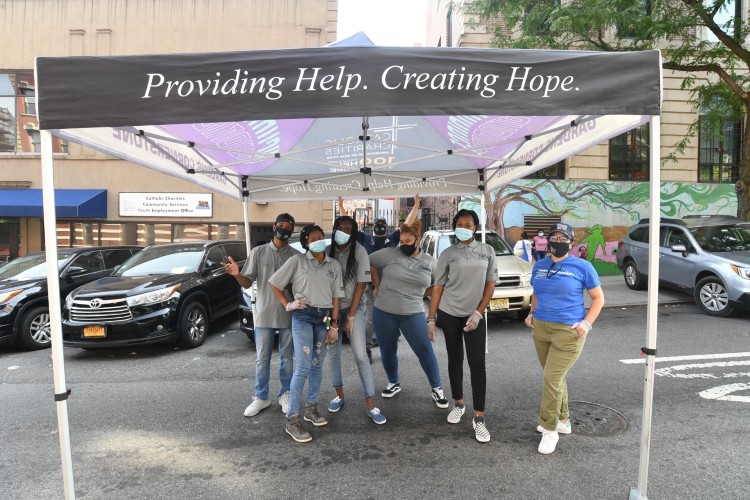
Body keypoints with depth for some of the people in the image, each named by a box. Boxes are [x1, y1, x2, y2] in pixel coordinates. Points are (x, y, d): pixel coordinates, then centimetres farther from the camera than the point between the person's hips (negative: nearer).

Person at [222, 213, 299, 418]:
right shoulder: (259, 252, 0)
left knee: (287, 357, 11)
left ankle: (285, 395, 25)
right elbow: (248, 283, -1)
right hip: (264, 314, 0)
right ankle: (260, 397, 21)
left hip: (289, 314, 1)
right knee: (262, 358, 7)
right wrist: (237, 274, -22)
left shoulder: (296, 256, 1)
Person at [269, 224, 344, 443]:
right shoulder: (297, 261, -2)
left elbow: (336, 297, 8)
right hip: (302, 316, -4)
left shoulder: (334, 265, 8)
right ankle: (292, 419, -2)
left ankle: (311, 408, 29)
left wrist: (334, 325, 5)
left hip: (324, 318, 4)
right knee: (303, 367, -10)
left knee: (317, 366, 12)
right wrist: (287, 304, -4)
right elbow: (273, 283, 3)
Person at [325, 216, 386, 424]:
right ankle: (339, 395, 26)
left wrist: (351, 317, -11)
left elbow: (361, 285, -10)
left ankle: (370, 405, 1)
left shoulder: (359, 252, -11)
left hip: (354, 307, -3)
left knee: (360, 355, -6)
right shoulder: (327, 251, -2)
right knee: (333, 352, 9)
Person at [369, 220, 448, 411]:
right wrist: (378, 285, 5)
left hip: (413, 314, 0)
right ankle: (394, 383, 36)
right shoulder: (390, 254, -5)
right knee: (388, 351, 12)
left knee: (425, 351, -2)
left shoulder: (429, 261, 1)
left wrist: (421, 294, 2)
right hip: (384, 312, 0)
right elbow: (370, 262, 6)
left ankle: (436, 389, 14)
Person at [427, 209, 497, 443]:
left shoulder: (487, 251, 2)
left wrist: (478, 313, -8)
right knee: (455, 359, 11)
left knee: (477, 364, -4)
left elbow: (490, 284, 2)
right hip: (449, 313, 1)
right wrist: (431, 319, -2)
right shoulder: (448, 254, 0)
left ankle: (479, 418, 2)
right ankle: (458, 404, 28)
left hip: (475, 315, 0)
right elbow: (438, 287, 1)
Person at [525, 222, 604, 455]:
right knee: (555, 377, 15)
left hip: (569, 332, -5)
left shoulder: (582, 267, -6)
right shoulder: (540, 266, 8)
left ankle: (550, 429, 8)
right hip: (541, 329, 5)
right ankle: (563, 420, 33)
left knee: (552, 378, -8)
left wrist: (587, 323, -10)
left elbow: (598, 298, 1)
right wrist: (532, 313, 6)